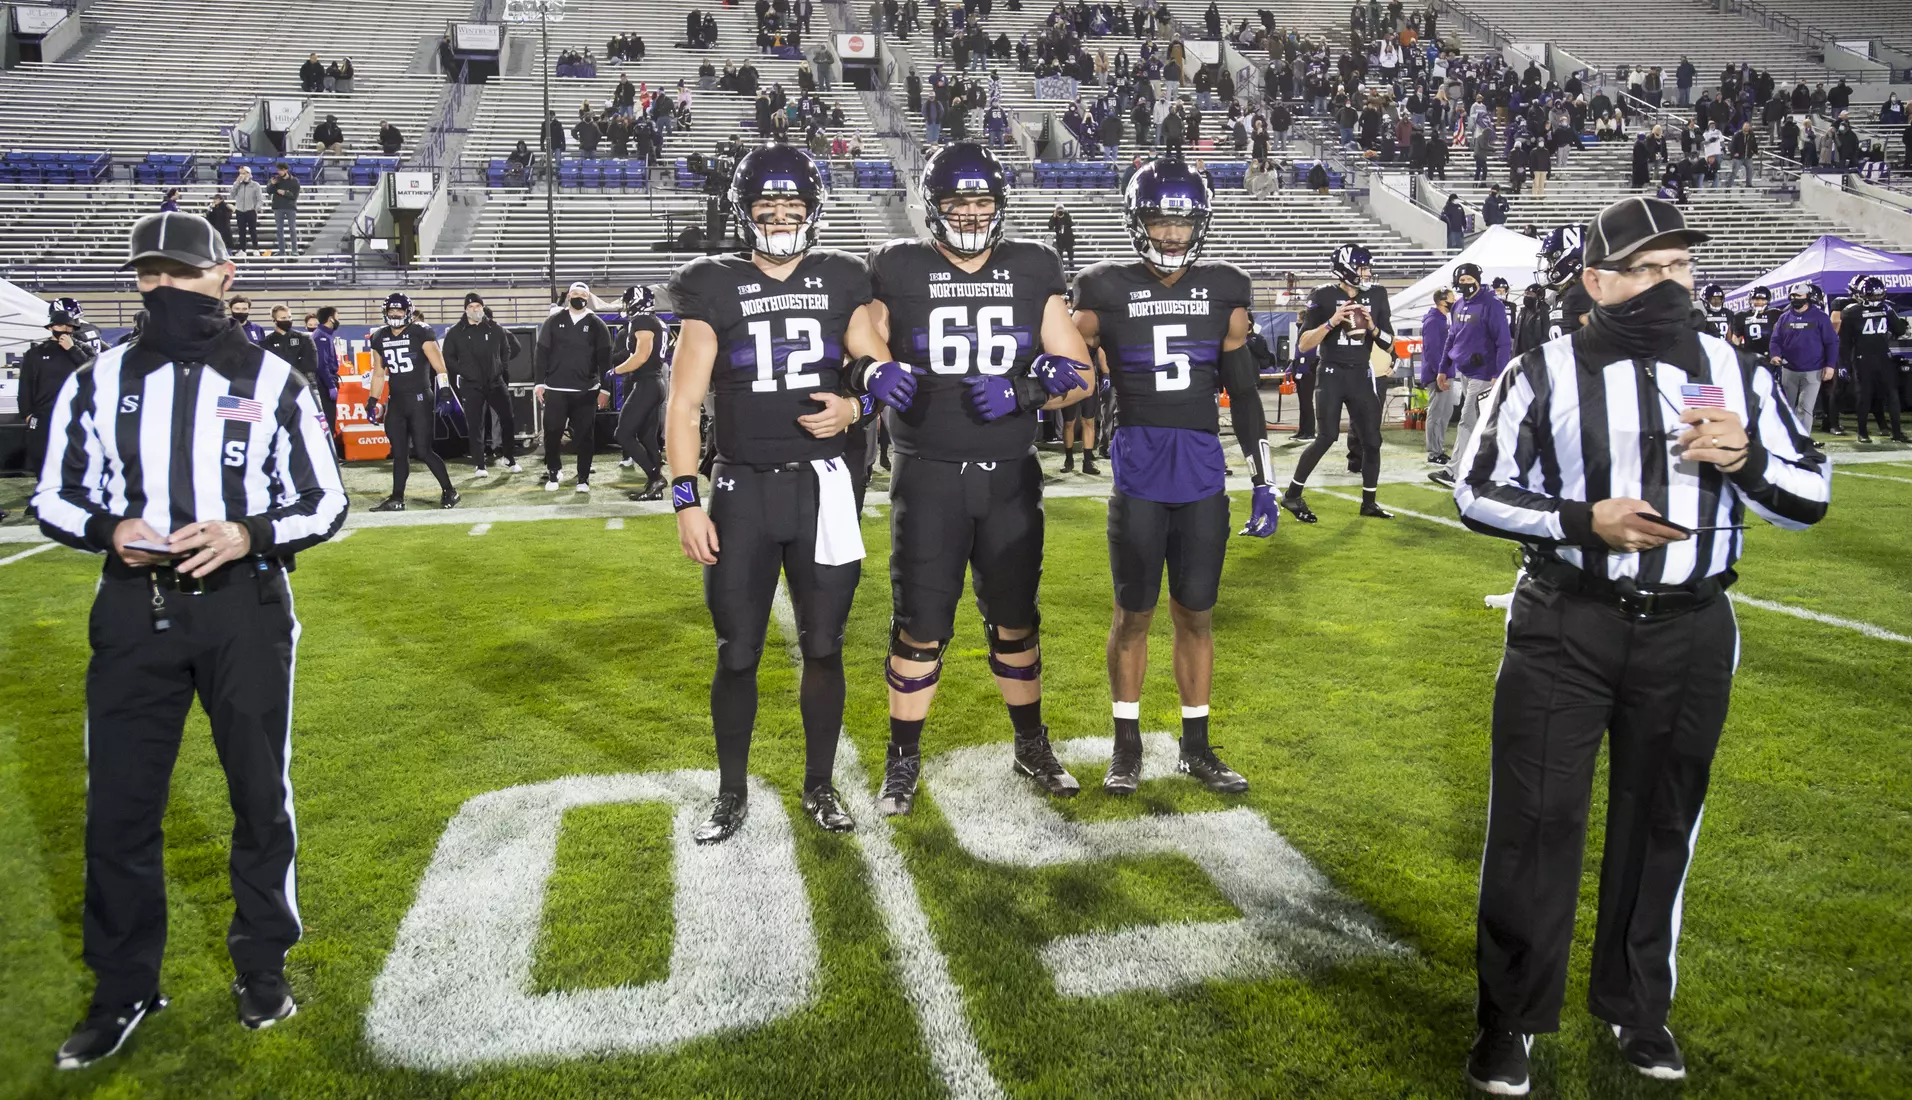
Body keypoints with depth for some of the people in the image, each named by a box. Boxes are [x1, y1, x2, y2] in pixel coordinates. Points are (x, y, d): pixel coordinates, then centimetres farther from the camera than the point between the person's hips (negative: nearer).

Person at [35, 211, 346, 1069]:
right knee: (119, 803, 5)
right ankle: (124, 989, 22)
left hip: (245, 604, -1)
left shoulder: (273, 382, 1)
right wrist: (110, 530, -11)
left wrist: (248, 534, -16)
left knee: (260, 794, 8)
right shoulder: (97, 382, 6)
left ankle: (262, 965, 26)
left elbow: (325, 502, 2)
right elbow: (52, 498, 10)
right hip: (134, 607, 2)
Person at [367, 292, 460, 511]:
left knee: (423, 451, -8)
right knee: (399, 452, 8)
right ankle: (397, 499, 14)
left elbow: (439, 366, -9)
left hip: (420, 399, -5)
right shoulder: (379, 338, 10)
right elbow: (378, 374, 19)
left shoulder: (420, 333, -7)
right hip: (395, 401, 6)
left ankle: (449, 491, 5)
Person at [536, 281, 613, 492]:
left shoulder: (597, 325, 4)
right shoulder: (553, 321, 5)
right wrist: (540, 382, -1)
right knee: (552, 434, 3)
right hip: (555, 389, 1)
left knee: (585, 436, 2)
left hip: (585, 391, -1)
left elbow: (604, 358, 2)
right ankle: (553, 475, 17)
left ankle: (583, 478, 10)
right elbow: (542, 352, 5)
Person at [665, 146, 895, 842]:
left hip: (821, 485, 1)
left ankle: (819, 786, 24)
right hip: (742, 490, -1)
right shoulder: (715, 289, 1)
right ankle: (731, 796, 21)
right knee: (737, 652, 4)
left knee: (822, 646, 7)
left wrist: (852, 408, -11)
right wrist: (686, 500, -9)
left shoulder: (841, 281, 5)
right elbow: (684, 404, -1)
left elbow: (882, 371, 11)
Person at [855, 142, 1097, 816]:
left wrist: (1024, 391, -15)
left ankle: (1032, 746, 30)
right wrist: (872, 375, -20)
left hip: (1010, 478, 2)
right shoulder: (899, 270, -1)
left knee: (1014, 619, 12)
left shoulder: (1033, 272, 4)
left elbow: (1079, 375, 4)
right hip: (928, 477, -2)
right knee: (920, 626, 2)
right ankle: (903, 760, 18)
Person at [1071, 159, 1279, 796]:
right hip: (1137, 472, -2)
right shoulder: (1107, 293, -1)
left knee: (1196, 614, 9)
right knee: (1134, 613, 5)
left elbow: (1244, 394, 10)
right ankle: (1126, 746, 20)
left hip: (1203, 474, 2)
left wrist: (1264, 482, 8)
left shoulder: (1224, 293, 6)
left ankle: (1196, 747, 21)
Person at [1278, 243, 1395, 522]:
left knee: (1372, 440, 4)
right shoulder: (1323, 296, -7)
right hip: (1331, 375, -4)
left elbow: (1389, 344, 7)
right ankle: (1292, 495, 2)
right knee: (1327, 438, -12)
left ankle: (1369, 502, 16)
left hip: (1361, 375, 5)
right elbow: (1302, 345, -10)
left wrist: (1371, 326, -12)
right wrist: (1332, 322, -22)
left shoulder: (1376, 295, 5)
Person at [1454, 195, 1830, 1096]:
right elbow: (1478, 494, -4)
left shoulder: (1738, 375, 4)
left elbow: (1810, 498, 7)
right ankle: (1509, 1017, 16)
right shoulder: (1543, 375, -5)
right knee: (1535, 821, 0)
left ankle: (1637, 1005, 34)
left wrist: (1747, 459, -14)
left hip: (1690, 633, 3)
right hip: (1564, 628, -3)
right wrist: (1582, 521, -18)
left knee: (1659, 823, 14)